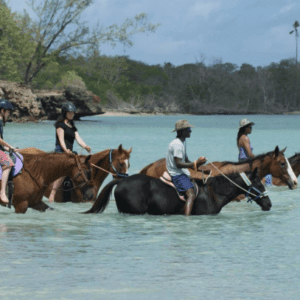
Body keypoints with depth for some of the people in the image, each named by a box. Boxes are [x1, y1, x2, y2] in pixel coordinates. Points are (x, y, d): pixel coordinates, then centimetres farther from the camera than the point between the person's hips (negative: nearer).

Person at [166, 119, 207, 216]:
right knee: (191, 195, -27)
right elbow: (178, 164, -23)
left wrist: (197, 163, 5)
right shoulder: (177, 144, -16)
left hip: (183, 174, 11)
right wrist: (195, 163, -23)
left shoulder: (181, 143, 17)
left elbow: (186, 161, 23)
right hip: (177, 175, -11)